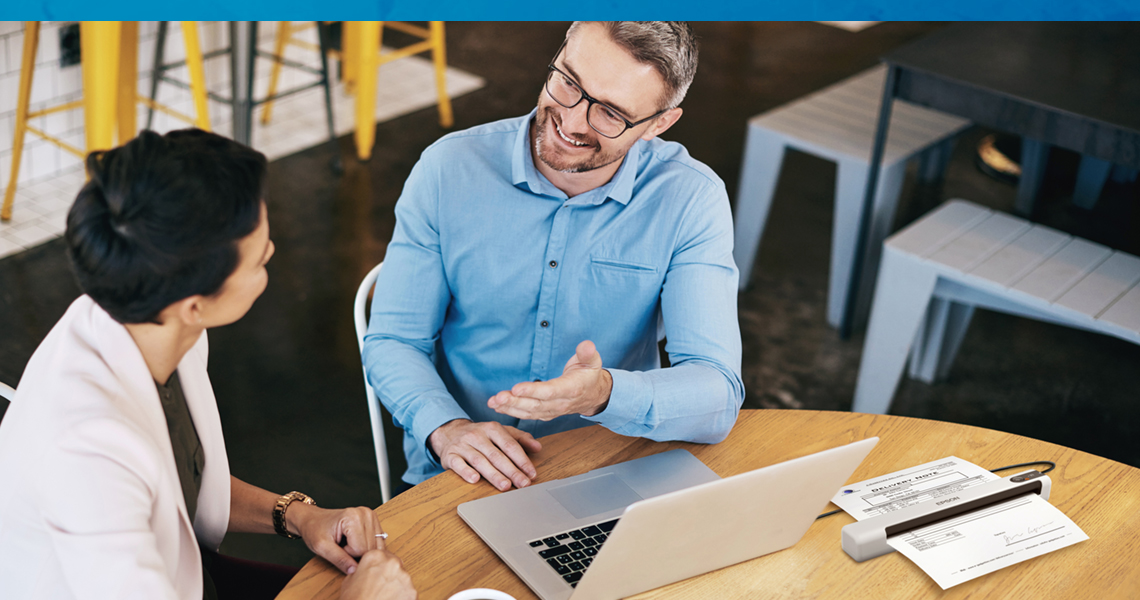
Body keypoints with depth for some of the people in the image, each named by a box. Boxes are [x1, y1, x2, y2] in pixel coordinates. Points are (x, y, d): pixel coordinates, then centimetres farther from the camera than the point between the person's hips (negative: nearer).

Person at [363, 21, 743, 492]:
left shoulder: (690, 200, -12)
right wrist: (445, 428, -22)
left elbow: (717, 396, -18)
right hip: (459, 475, -3)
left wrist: (605, 393, -37)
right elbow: (393, 341, -2)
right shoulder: (449, 168, -7)